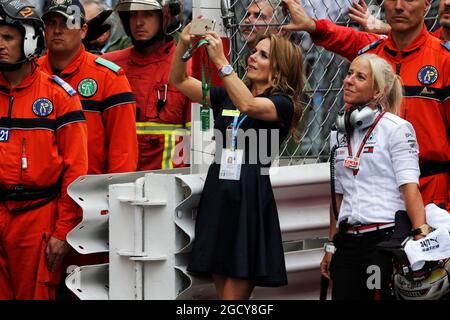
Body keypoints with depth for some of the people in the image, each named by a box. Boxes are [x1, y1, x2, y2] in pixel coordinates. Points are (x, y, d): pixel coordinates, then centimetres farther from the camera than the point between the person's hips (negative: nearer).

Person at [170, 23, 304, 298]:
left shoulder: (283, 104, -2)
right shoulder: (226, 96, 15)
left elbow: (249, 105, -22)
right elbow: (180, 81, 14)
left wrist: (221, 61, -25)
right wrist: (184, 45, -4)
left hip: (250, 201, -6)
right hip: (218, 196, 6)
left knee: (233, 295, -9)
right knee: (223, 290, 8)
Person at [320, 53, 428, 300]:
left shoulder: (396, 128, -4)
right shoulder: (339, 134, 15)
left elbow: (410, 187, -13)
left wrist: (421, 240, -22)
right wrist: (331, 246, 18)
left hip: (387, 238, -6)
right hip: (348, 241, 6)